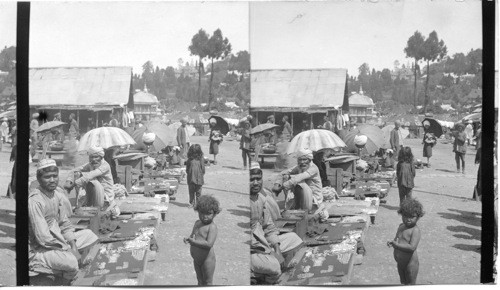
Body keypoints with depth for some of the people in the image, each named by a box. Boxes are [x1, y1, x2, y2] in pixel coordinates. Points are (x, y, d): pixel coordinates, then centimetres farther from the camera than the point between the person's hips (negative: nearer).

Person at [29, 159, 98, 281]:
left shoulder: (58, 192, 3)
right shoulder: (34, 201, -23)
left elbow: (64, 223, 10)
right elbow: (43, 238, -26)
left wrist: (73, 245, -5)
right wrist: (68, 249, -17)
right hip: (38, 250, -9)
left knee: (90, 235, 7)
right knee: (71, 262, -33)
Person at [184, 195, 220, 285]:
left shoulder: (212, 227, -20)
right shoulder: (197, 223, 5)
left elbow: (209, 244, -30)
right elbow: (192, 235, 16)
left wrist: (194, 242, -29)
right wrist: (188, 239, -8)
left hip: (207, 259, -8)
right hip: (196, 259, 8)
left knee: (208, 282, 7)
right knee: (200, 280, 23)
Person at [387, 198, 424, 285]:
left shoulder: (415, 230, -20)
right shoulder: (401, 226, 5)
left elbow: (412, 247, -30)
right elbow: (397, 238, 19)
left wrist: (397, 245, -30)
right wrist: (392, 242, -4)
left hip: (410, 263, -8)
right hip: (400, 263, 8)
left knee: (410, 284, 5)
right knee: (403, 283, 24)